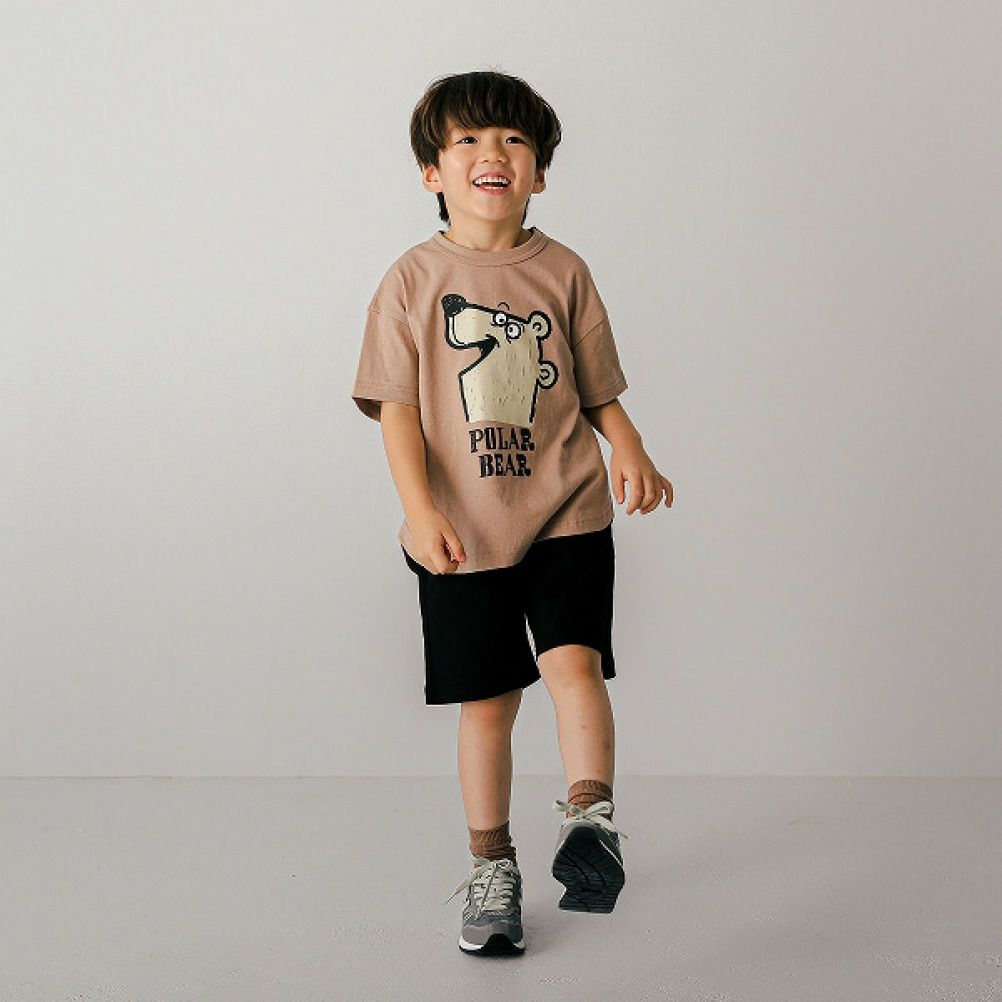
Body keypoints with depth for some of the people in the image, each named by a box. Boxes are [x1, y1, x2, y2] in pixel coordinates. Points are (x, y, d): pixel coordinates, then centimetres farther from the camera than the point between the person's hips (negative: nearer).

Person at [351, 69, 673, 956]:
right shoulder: (413, 281, 0)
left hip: (567, 514, 1)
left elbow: (599, 392, 8)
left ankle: (591, 818, -8)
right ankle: (491, 867, 22)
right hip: (463, 533, 0)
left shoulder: (563, 272, 4)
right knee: (486, 702, 7)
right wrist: (421, 510, -14)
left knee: (573, 659, -21)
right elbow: (397, 407, -3)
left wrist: (631, 454, -11)